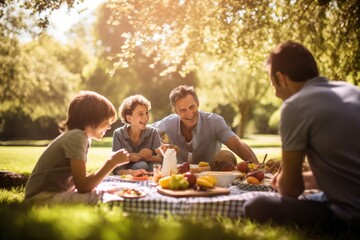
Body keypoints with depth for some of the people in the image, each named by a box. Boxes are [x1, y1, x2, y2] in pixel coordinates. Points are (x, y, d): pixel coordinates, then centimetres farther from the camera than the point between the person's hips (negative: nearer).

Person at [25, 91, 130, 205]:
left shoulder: (83, 137, 9)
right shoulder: (76, 137, -19)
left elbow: (81, 181, 8)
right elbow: (83, 187, -22)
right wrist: (112, 162, -17)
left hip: (58, 194, 9)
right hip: (44, 198, -9)